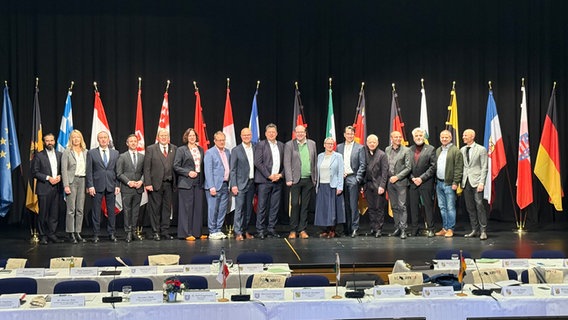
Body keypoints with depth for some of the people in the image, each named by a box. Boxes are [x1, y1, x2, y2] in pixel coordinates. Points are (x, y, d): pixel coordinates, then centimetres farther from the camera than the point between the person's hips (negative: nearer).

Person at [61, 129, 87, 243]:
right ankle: (71, 233, 2)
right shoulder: (67, 152, -1)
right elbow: (64, 170, -5)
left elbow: (88, 169, 10)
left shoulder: (85, 152, 10)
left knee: (80, 209, 6)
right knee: (71, 209, -4)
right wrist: (66, 185, -13)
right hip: (72, 180, -4)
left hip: (83, 180, 4)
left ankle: (78, 233, 12)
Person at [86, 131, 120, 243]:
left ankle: (112, 233, 13)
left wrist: (117, 185, 1)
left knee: (111, 210, 5)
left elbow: (117, 171, 9)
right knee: (96, 211, 1)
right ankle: (96, 234, 7)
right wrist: (90, 186, -7)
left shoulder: (115, 153, 10)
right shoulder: (91, 153, 4)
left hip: (111, 186, 2)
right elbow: (89, 171, 1)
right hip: (97, 186, -2)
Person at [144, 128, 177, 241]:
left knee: (167, 208, 8)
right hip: (155, 184, -3)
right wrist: (148, 183, -11)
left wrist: (175, 182, 0)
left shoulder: (174, 149, 9)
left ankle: (165, 231, 16)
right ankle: (155, 232, 8)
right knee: (155, 208, 1)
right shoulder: (151, 149, 1)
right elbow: (147, 168, -3)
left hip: (169, 184, 3)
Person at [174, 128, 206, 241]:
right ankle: (186, 233, 0)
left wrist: (202, 179, 6)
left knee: (198, 208, 5)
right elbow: (176, 166, -4)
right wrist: (188, 172, -13)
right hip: (186, 183, -5)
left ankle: (197, 232, 12)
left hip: (198, 183, 5)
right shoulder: (181, 150, -1)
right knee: (186, 208, -4)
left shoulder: (200, 149, 14)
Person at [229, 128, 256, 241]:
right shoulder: (236, 150, -2)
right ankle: (238, 232, -3)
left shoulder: (255, 149, 9)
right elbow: (233, 169, -4)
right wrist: (233, 185, -11)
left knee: (248, 208, 10)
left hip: (251, 183, 4)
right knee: (239, 208, -6)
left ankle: (245, 230, 19)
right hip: (240, 184, -4)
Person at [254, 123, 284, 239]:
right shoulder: (260, 145, -1)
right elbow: (258, 162, -8)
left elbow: (285, 163, 14)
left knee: (275, 206, 6)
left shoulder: (281, 145, 14)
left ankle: (271, 229, 13)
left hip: (277, 180, 5)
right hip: (264, 180, -5)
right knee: (262, 206, -3)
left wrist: (281, 174, -3)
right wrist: (269, 176, -12)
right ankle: (260, 230, 1)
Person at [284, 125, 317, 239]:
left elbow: (315, 161, 11)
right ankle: (293, 230, 3)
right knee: (295, 204, -4)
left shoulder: (312, 144, 9)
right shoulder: (289, 145, 0)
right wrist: (289, 179, -11)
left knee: (305, 205, 6)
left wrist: (315, 178, 6)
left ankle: (302, 230, 11)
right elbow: (287, 163, -4)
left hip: (309, 180, 3)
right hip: (296, 180, -3)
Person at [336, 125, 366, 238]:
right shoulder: (339, 147, 13)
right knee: (345, 205, 4)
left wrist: (358, 178, -10)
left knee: (353, 205, -7)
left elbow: (362, 165, 0)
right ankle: (346, 228, 9)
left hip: (353, 178, -3)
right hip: (341, 178, 3)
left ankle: (354, 228, -5)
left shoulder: (360, 148, 4)